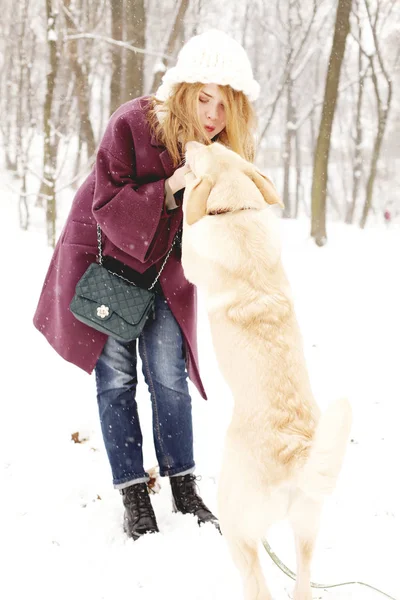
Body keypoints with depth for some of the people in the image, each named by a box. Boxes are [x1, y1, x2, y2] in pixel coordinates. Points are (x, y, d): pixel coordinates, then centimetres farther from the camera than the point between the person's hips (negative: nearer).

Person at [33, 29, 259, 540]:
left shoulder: (224, 147, -11)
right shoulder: (132, 124, -24)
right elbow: (108, 206, -25)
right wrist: (168, 190, -37)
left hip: (163, 270, 3)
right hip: (104, 259, -3)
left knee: (170, 377, -1)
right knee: (116, 378, 0)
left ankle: (184, 489, 12)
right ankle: (134, 497, 9)